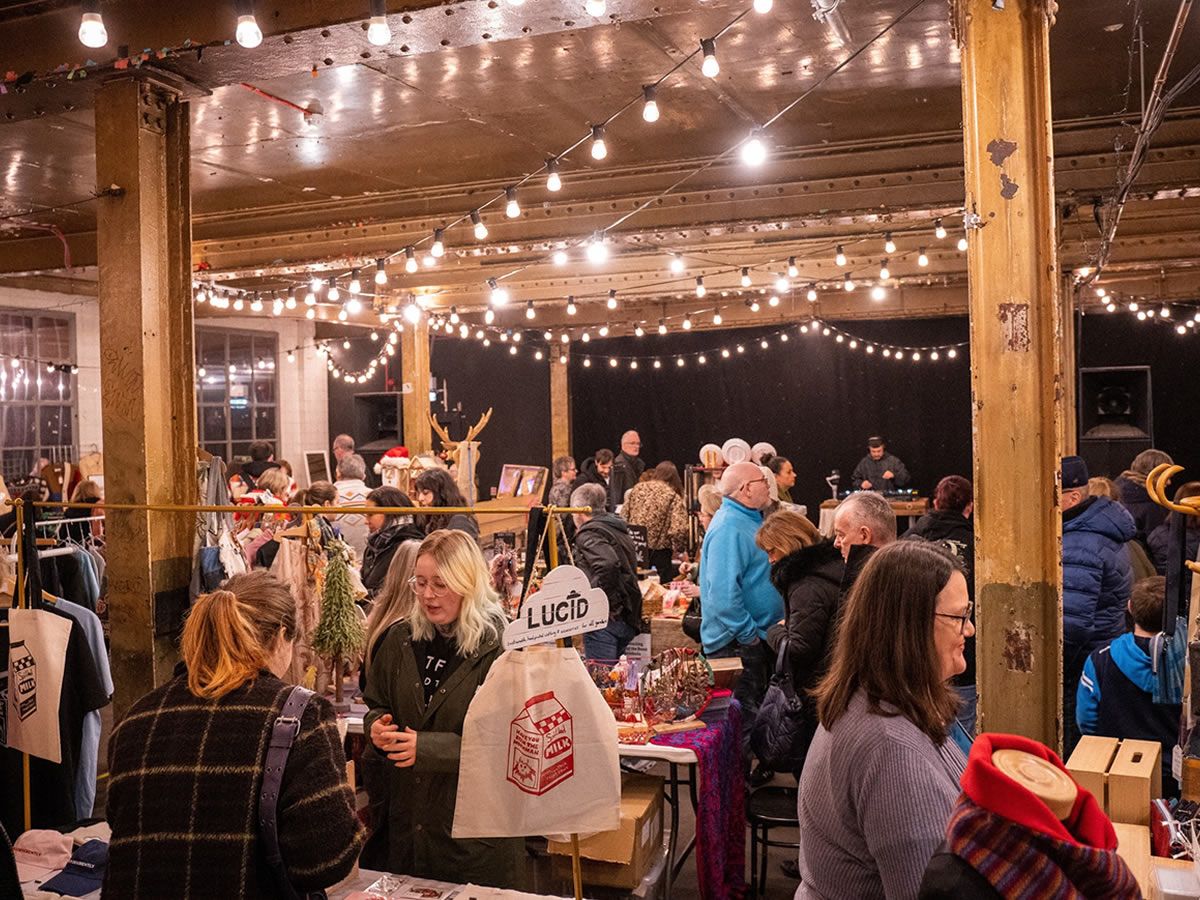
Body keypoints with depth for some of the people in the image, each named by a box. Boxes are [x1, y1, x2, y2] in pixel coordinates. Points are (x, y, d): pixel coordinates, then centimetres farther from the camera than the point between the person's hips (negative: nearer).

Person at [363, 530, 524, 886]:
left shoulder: (501, 646, -15)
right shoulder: (401, 638, 3)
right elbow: (376, 704, 16)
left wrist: (428, 747, -24)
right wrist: (377, 725, -8)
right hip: (407, 816, 5)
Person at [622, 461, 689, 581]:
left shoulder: (638, 488, 5)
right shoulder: (673, 497, -6)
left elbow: (623, 516, 6)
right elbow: (678, 530, -17)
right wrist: (676, 547, 1)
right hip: (658, 550, -4)